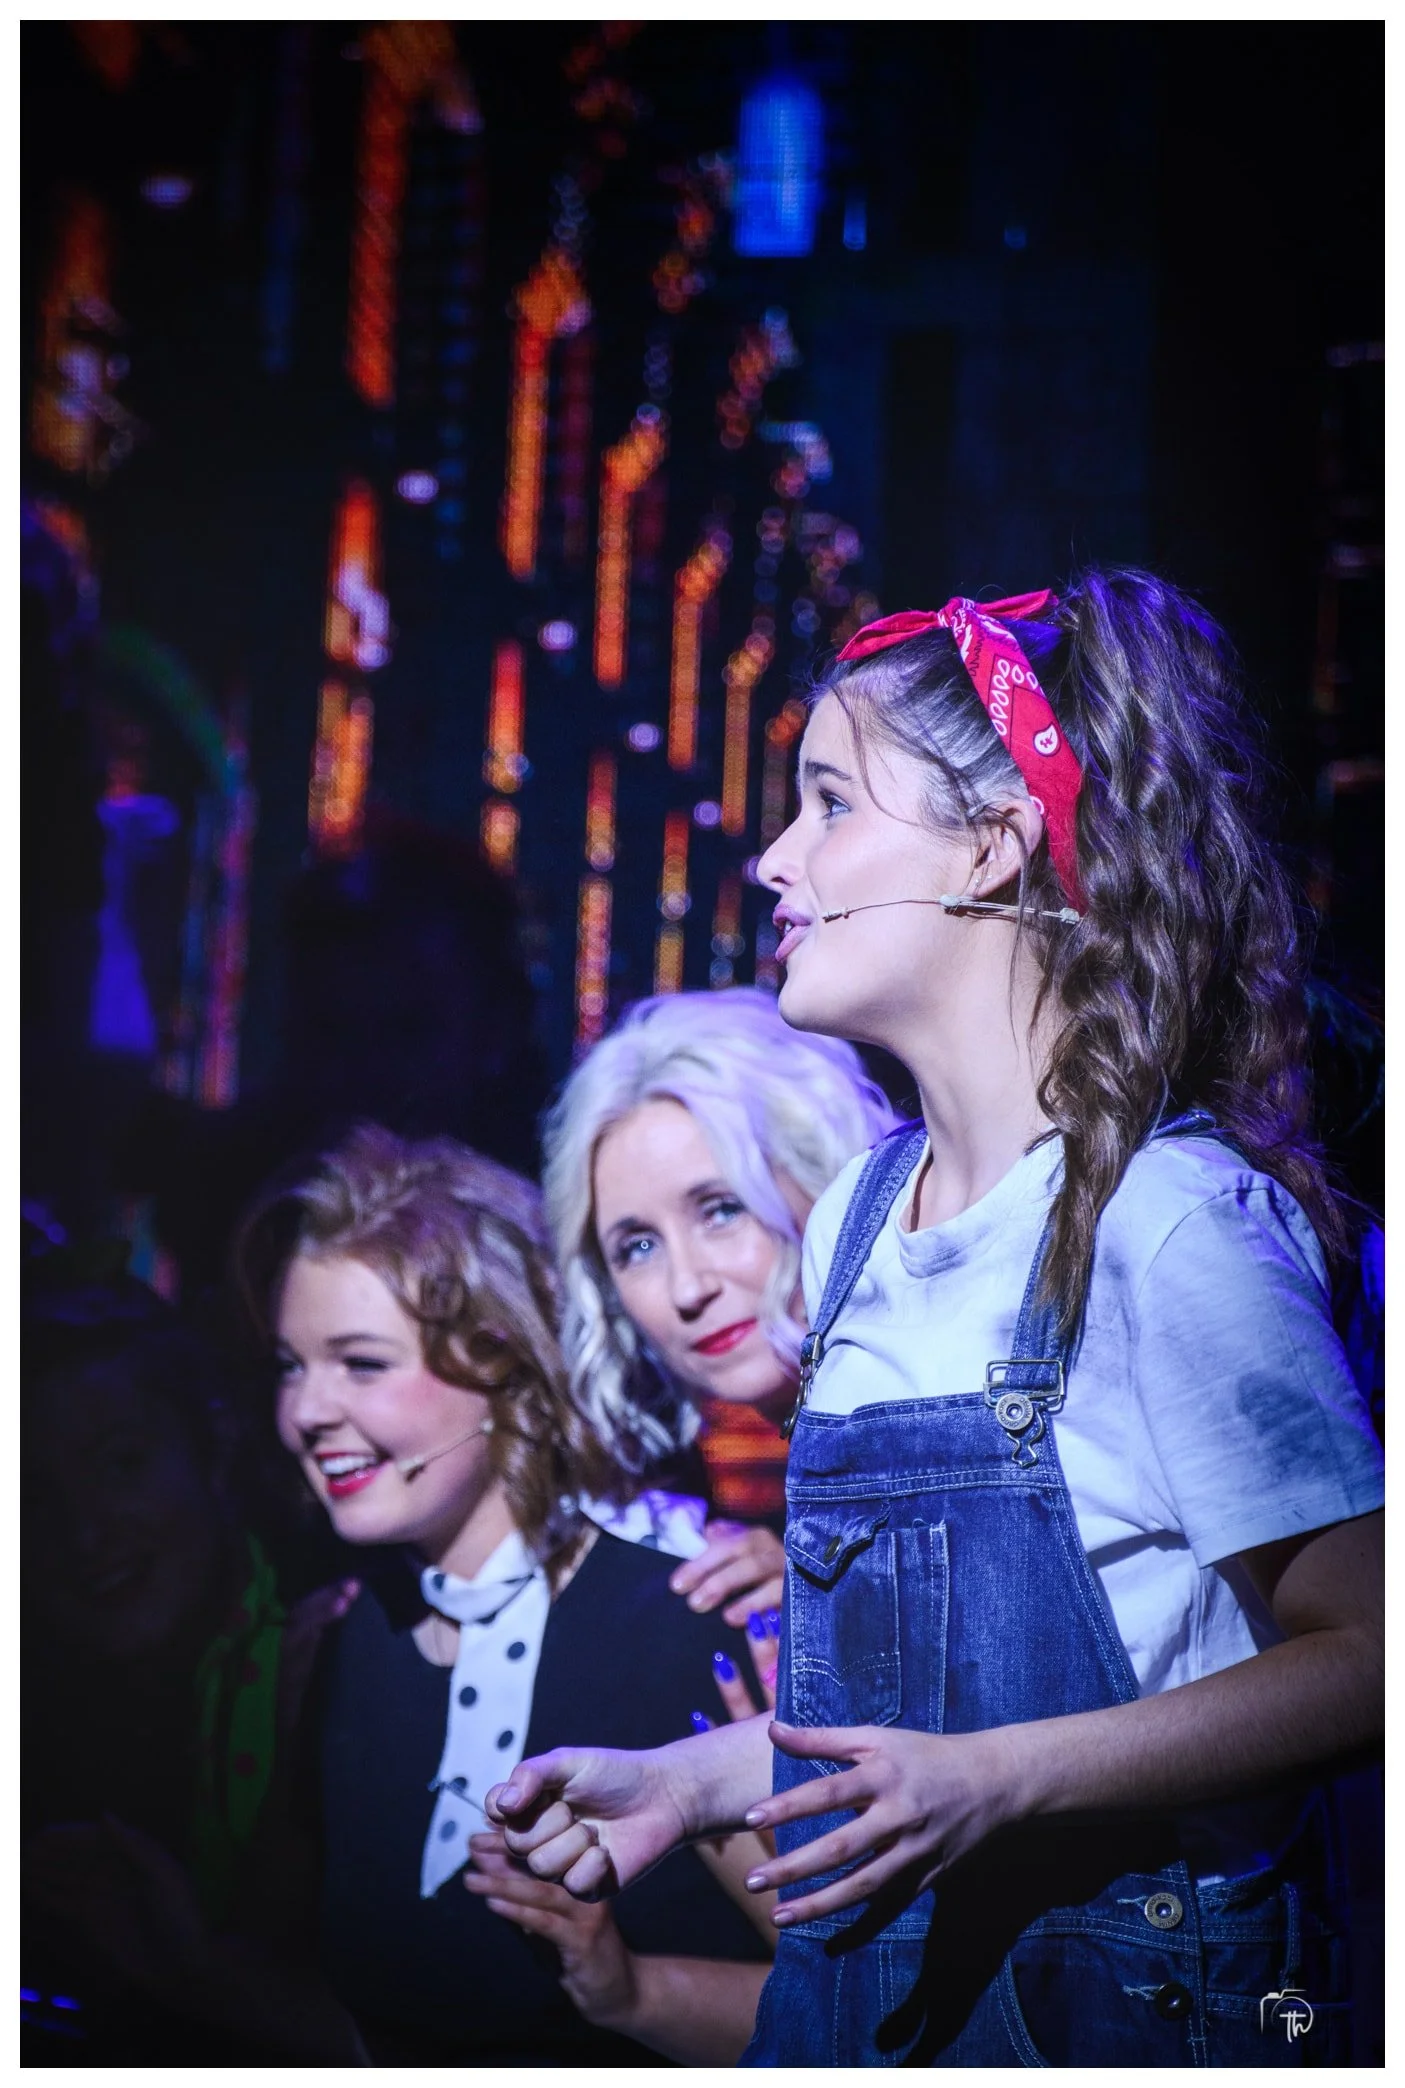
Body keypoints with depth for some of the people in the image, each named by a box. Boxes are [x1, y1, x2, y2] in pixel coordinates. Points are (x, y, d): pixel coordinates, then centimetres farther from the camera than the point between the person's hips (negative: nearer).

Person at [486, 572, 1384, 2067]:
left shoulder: (1167, 1218, -18)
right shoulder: (859, 1217, 4)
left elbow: (1363, 1654, -19)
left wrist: (994, 1783, -25)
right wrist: (688, 1780, 5)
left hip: (1120, 1994, -6)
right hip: (854, 1981, 7)